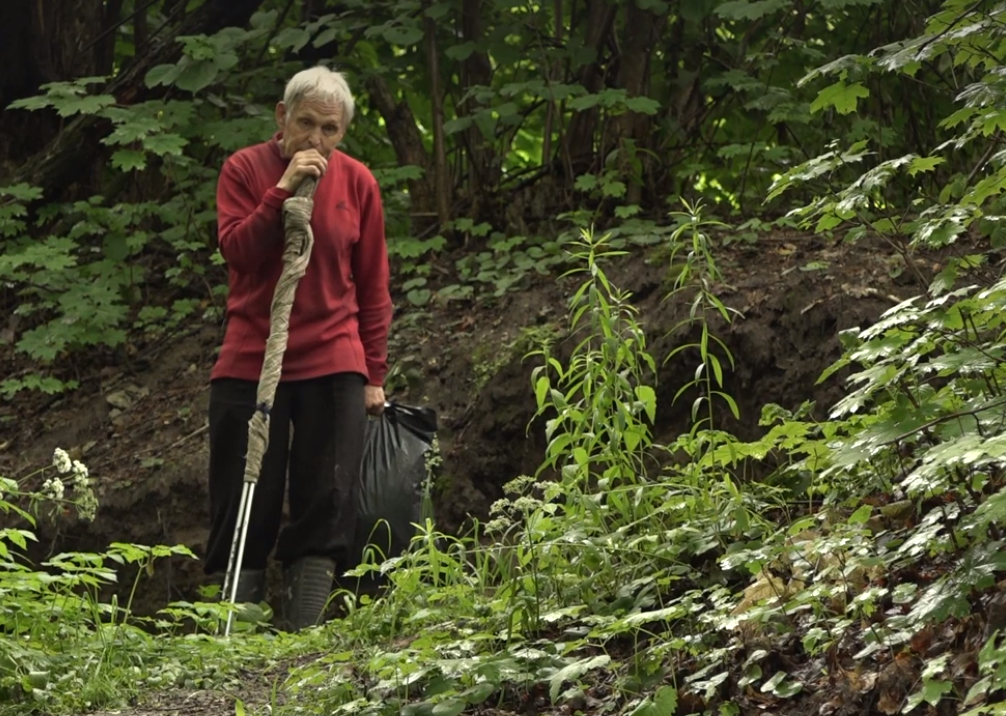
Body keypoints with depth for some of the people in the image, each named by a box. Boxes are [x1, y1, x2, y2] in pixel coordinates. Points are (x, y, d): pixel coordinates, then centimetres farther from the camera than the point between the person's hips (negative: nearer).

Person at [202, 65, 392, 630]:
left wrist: (375, 373, 8)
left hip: (332, 363, 1)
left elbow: (373, 286, 10)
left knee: (326, 506, -2)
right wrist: (283, 191, -19)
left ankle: (306, 633, 1)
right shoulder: (246, 169, 2)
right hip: (251, 362, -1)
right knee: (245, 504, -1)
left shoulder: (357, 182, 5)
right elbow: (236, 249, -11)